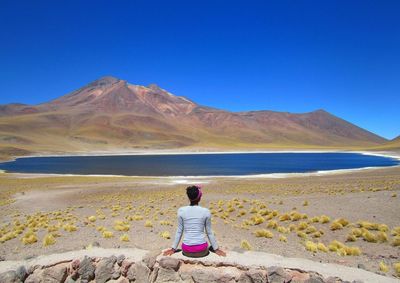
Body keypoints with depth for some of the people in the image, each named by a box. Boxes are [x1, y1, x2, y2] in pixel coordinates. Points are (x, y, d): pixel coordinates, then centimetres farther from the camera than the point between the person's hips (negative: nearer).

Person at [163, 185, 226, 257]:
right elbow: (209, 233, 1)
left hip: (187, 250, 2)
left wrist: (173, 249, 14)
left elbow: (179, 231, 1)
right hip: (201, 250, -2)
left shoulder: (181, 211, -5)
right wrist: (216, 249, 14)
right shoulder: (206, 212, -7)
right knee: (212, 247, 32)